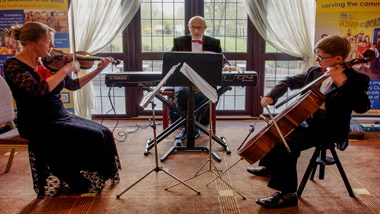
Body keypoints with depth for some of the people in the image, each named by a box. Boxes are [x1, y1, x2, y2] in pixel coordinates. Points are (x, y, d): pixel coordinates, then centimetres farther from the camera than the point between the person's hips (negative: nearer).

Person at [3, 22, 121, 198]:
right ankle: (81, 185, 2)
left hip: (60, 117, 7)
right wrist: (65, 69, -24)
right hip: (37, 126, -7)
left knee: (104, 133, -8)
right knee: (93, 137, -20)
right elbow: (39, 90, -30)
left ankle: (98, 180, 8)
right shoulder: (13, 65, -13)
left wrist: (99, 69, 7)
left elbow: (74, 85, 15)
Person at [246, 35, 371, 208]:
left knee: (286, 145, -28)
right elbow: (290, 82, 15)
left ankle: (288, 194, -14)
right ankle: (269, 166, 37)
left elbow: (362, 107, -31)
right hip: (308, 121, 9)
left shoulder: (355, 79, -15)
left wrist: (343, 83, -37)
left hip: (328, 129, -9)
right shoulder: (316, 72, 5)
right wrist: (272, 95, 0)